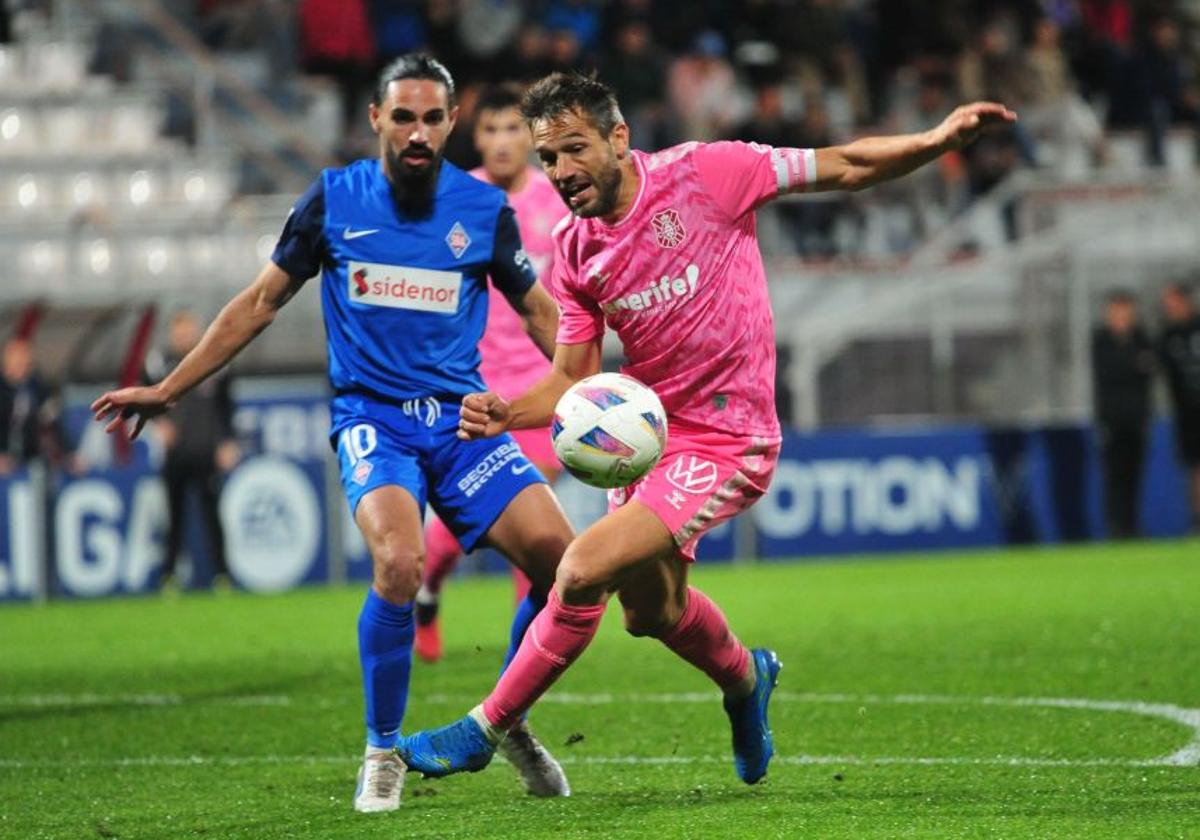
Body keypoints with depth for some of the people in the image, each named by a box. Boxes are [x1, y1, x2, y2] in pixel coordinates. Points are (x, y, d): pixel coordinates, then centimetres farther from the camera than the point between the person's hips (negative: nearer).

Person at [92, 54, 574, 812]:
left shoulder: (484, 208, 4)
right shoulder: (335, 199, 2)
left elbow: (538, 309, 17)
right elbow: (262, 301, 12)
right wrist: (168, 390, 12)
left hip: (462, 417, 2)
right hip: (372, 416, -2)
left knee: (559, 556, -16)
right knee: (400, 562, -30)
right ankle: (383, 751, -9)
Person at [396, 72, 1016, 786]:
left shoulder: (702, 174, -15)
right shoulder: (574, 253, 0)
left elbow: (846, 167, -7)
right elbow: (572, 380, 4)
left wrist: (938, 139, -20)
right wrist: (507, 415, -16)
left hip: (723, 444, -7)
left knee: (584, 570, -19)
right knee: (652, 611, 20)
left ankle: (486, 728, -5)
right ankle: (746, 679, 53)